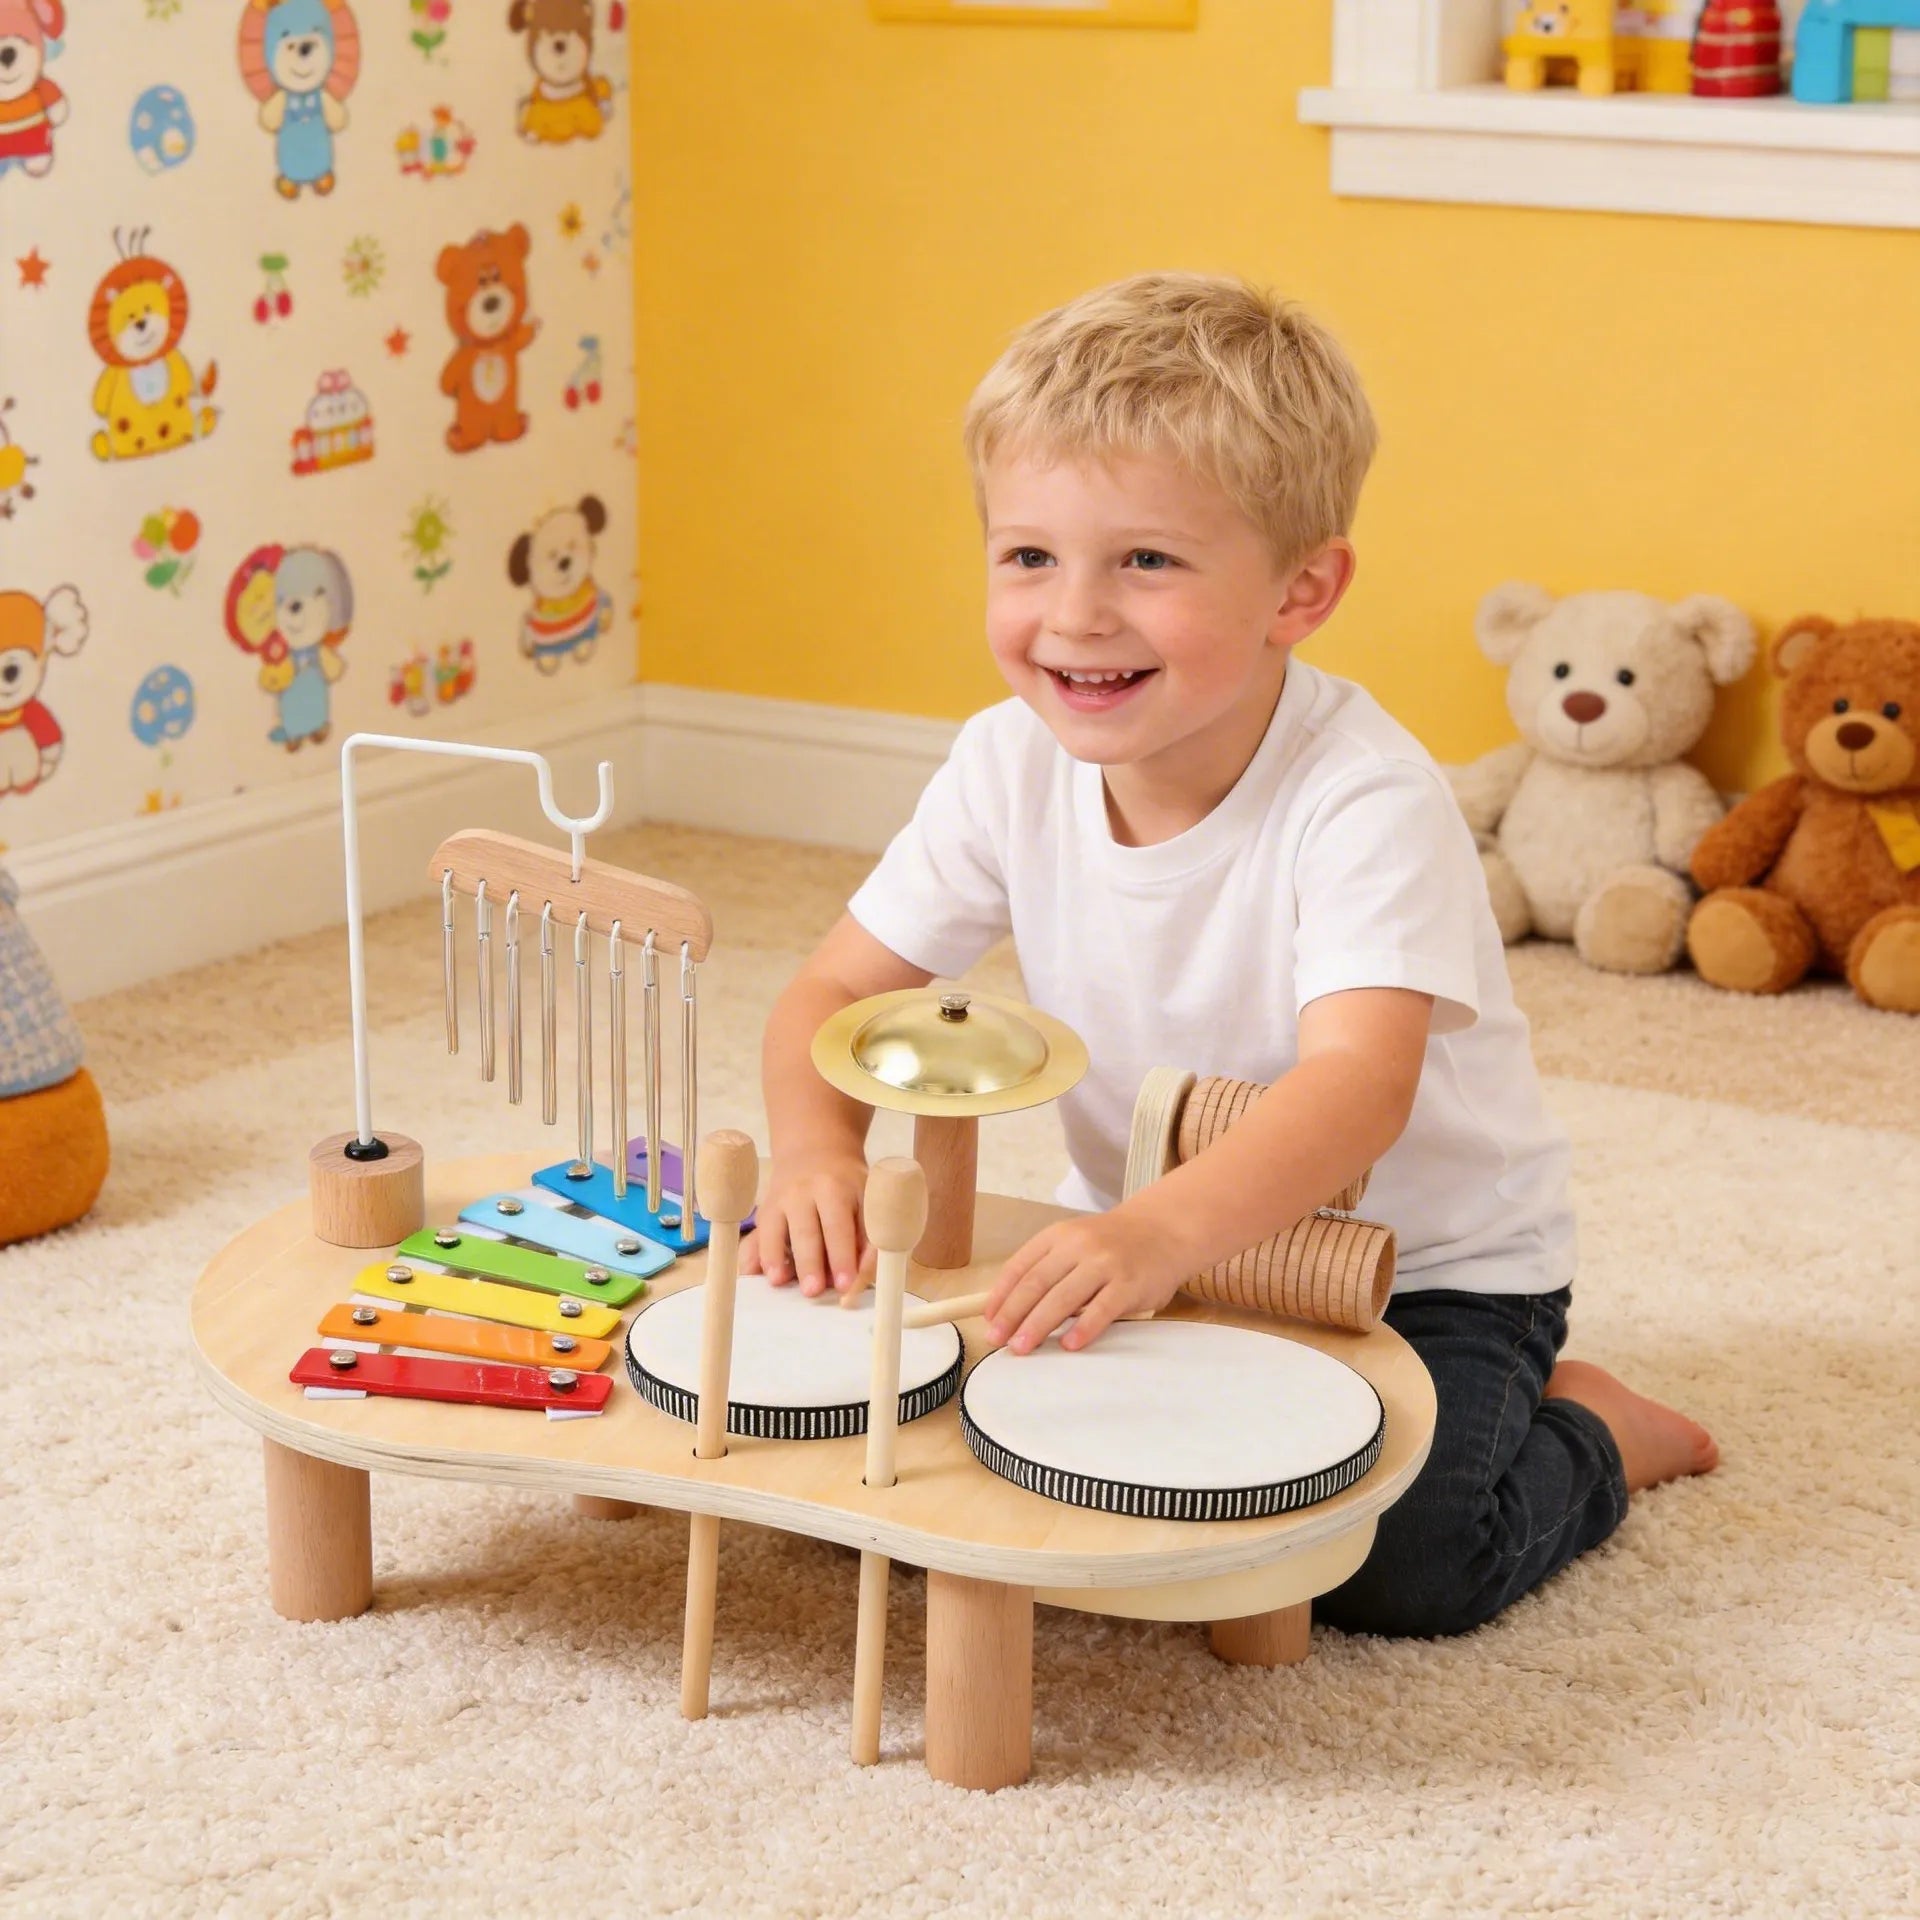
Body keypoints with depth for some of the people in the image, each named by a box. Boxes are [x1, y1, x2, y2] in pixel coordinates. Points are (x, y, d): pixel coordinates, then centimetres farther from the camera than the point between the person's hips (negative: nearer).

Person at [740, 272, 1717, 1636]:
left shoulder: (1364, 799, -28)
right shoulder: (1010, 768, -11)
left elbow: (1361, 1082, -41)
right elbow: (837, 992, -6)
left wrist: (1166, 1229, -59)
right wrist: (818, 1152, -29)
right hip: (1151, 1240, 5)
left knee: (1396, 1561, -27)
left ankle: (1582, 1434, 8)